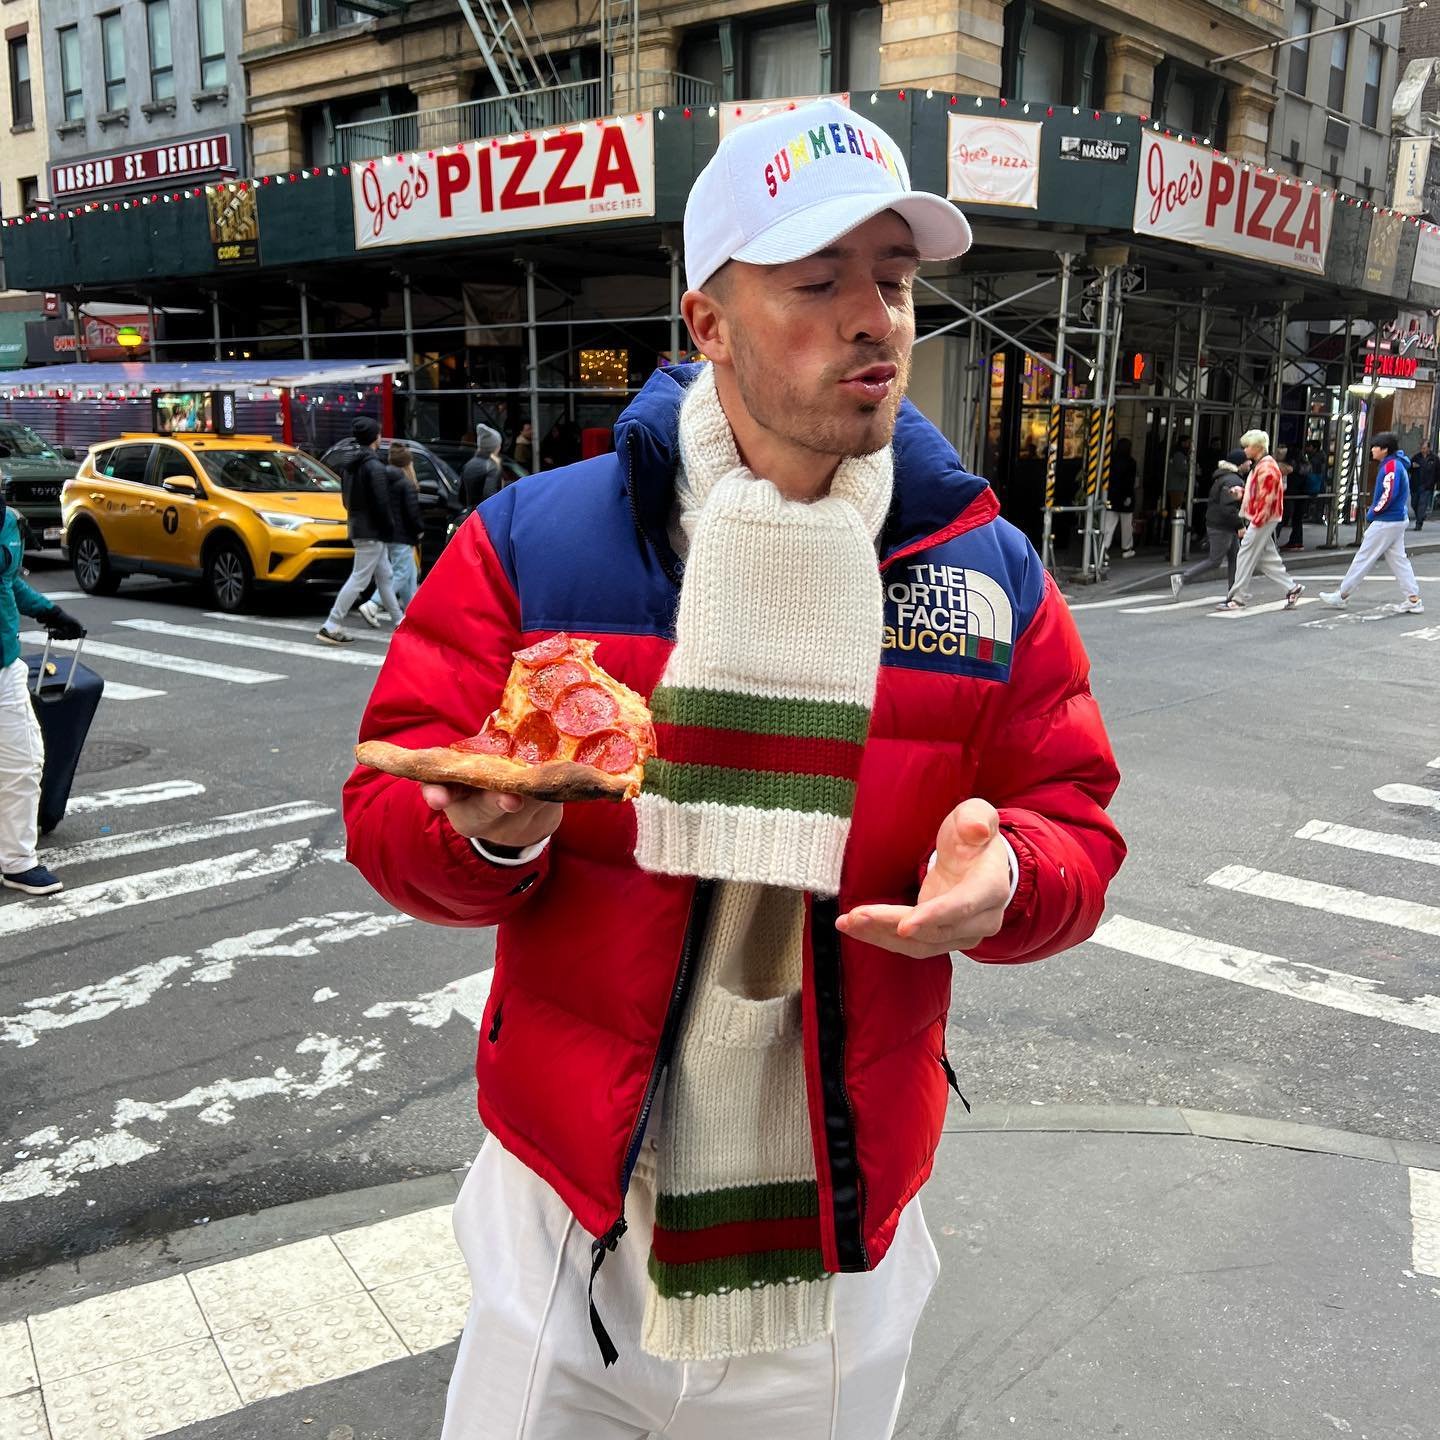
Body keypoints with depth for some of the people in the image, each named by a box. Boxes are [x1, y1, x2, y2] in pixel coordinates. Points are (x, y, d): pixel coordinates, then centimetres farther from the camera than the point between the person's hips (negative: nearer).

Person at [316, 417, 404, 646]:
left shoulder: (350, 464, 12)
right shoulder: (374, 465, -17)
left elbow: (348, 498, 17)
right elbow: (381, 502, -20)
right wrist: (390, 529, -10)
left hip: (357, 525, 10)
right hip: (372, 530, -10)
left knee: (384, 576, 18)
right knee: (359, 579, -8)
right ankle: (331, 627, -10)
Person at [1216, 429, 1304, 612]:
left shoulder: (1266, 467, -17)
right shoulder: (1259, 465, 16)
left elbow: (1266, 497, -21)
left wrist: (1257, 521, -20)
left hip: (1263, 519, -10)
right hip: (1260, 519, 10)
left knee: (1245, 556, -6)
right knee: (1267, 557, 12)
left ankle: (1238, 598, -3)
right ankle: (1291, 588, 16)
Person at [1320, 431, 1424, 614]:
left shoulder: (1391, 466, -17)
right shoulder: (1395, 464, 14)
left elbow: (1388, 495, -24)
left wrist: (1371, 514, -12)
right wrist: (1374, 512, 10)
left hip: (1386, 522, -10)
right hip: (1398, 519, 10)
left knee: (1364, 558, -2)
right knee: (1398, 559, 10)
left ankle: (1342, 597, 5)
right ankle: (1412, 600, 10)